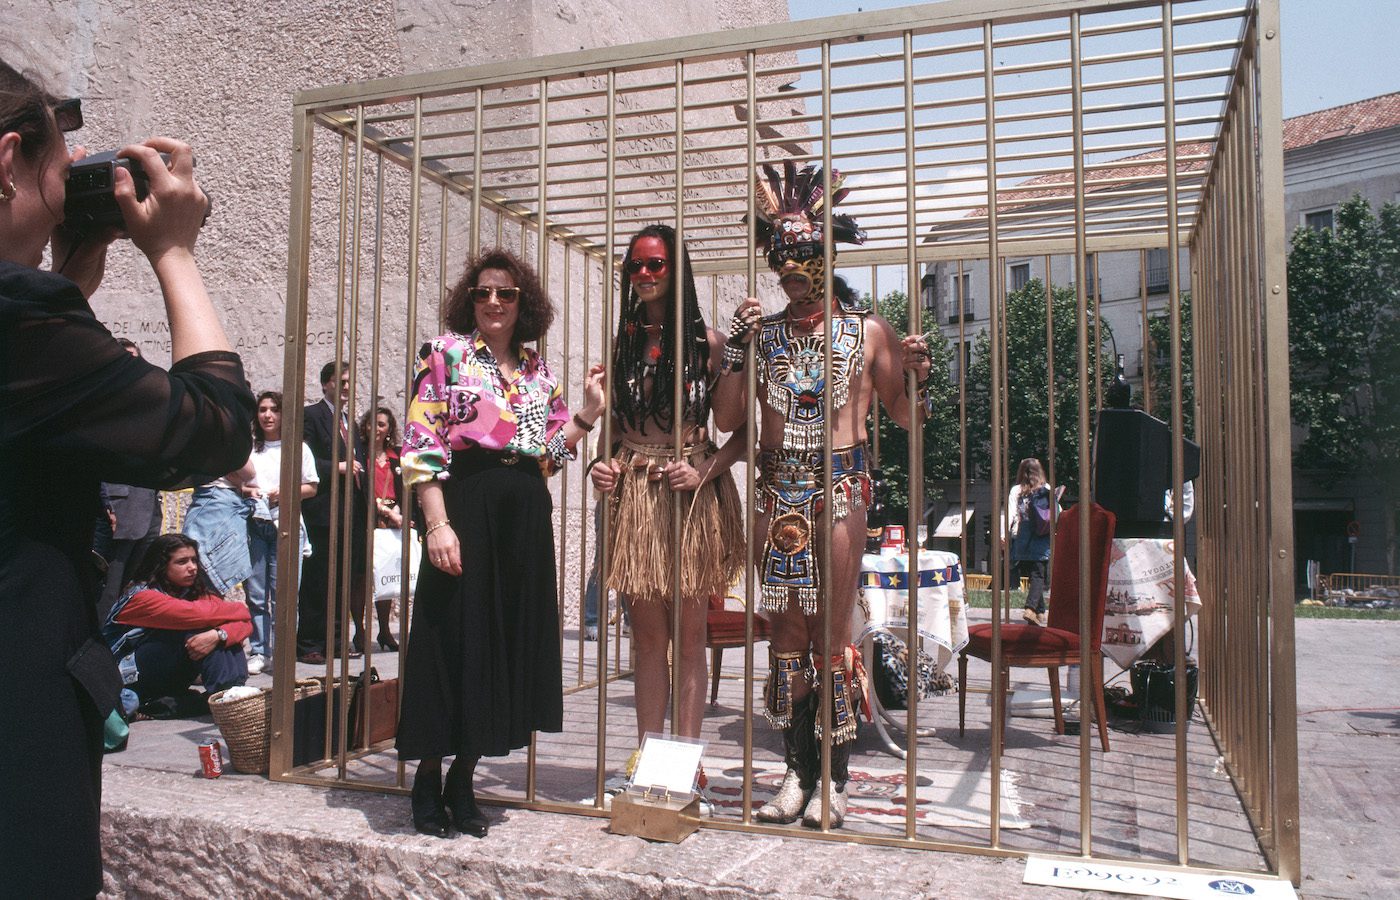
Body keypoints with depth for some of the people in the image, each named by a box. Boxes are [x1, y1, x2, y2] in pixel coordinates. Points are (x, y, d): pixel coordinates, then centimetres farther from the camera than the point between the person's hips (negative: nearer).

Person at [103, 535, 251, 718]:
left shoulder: (196, 591, 0)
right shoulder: (142, 596, -18)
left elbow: (245, 623, -13)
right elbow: (201, 614, -32)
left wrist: (217, 635, -34)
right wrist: (241, 610, -15)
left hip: (165, 682, 6)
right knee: (194, 629, -26)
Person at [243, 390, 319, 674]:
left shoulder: (298, 448, 9)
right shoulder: (248, 448, 13)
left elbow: (311, 487, 8)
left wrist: (286, 492, -8)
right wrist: (247, 491, -5)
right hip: (253, 524, 2)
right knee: (255, 592, 2)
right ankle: (259, 651, 10)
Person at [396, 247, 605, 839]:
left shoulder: (540, 372, 15)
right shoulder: (447, 353, 1)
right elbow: (420, 443, -8)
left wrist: (589, 412, 4)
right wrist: (437, 523, -16)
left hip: (525, 517, 5)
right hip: (465, 505, -5)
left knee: (507, 638, 7)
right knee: (453, 635, 0)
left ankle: (463, 779, 20)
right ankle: (428, 777, 16)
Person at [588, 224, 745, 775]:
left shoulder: (707, 342, -1)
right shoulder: (620, 342, 11)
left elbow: (745, 426, -2)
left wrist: (706, 469, -16)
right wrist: (603, 464, -1)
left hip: (691, 497, -3)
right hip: (633, 497, 3)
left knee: (689, 637, 3)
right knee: (647, 636, 8)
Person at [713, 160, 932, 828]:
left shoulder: (868, 332, 5)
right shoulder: (761, 332, 10)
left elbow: (905, 417, 8)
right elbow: (726, 420, 4)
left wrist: (915, 378, -12)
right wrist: (737, 351, -6)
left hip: (839, 488, -3)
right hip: (777, 490, 3)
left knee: (832, 636, -1)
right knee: (785, 634, 6)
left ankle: (833, 778, 11)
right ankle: (798, 773, 17)